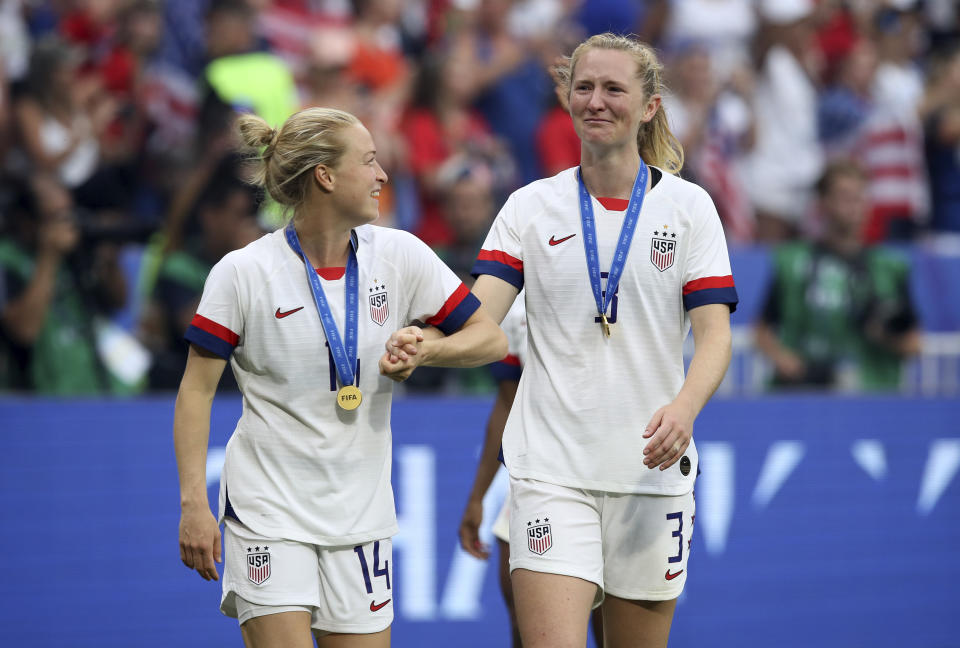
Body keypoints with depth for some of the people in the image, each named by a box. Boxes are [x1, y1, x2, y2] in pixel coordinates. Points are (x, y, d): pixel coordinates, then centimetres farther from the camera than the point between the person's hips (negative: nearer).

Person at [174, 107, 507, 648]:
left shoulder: (400, 255, 0)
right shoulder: (243, 273, -9)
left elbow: (490, 339, 6)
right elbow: (196, 391, -4)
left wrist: (425, 348, -13)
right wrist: (194, 505, -10)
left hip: (361, 515, 4)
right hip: (268, 513, -4)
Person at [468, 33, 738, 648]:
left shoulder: (688, 206, 4)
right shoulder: (531, 206, 5)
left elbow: (714, 333, -2)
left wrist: (683, 409, -22)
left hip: (651, 468, 1)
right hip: (551, 472, -1)